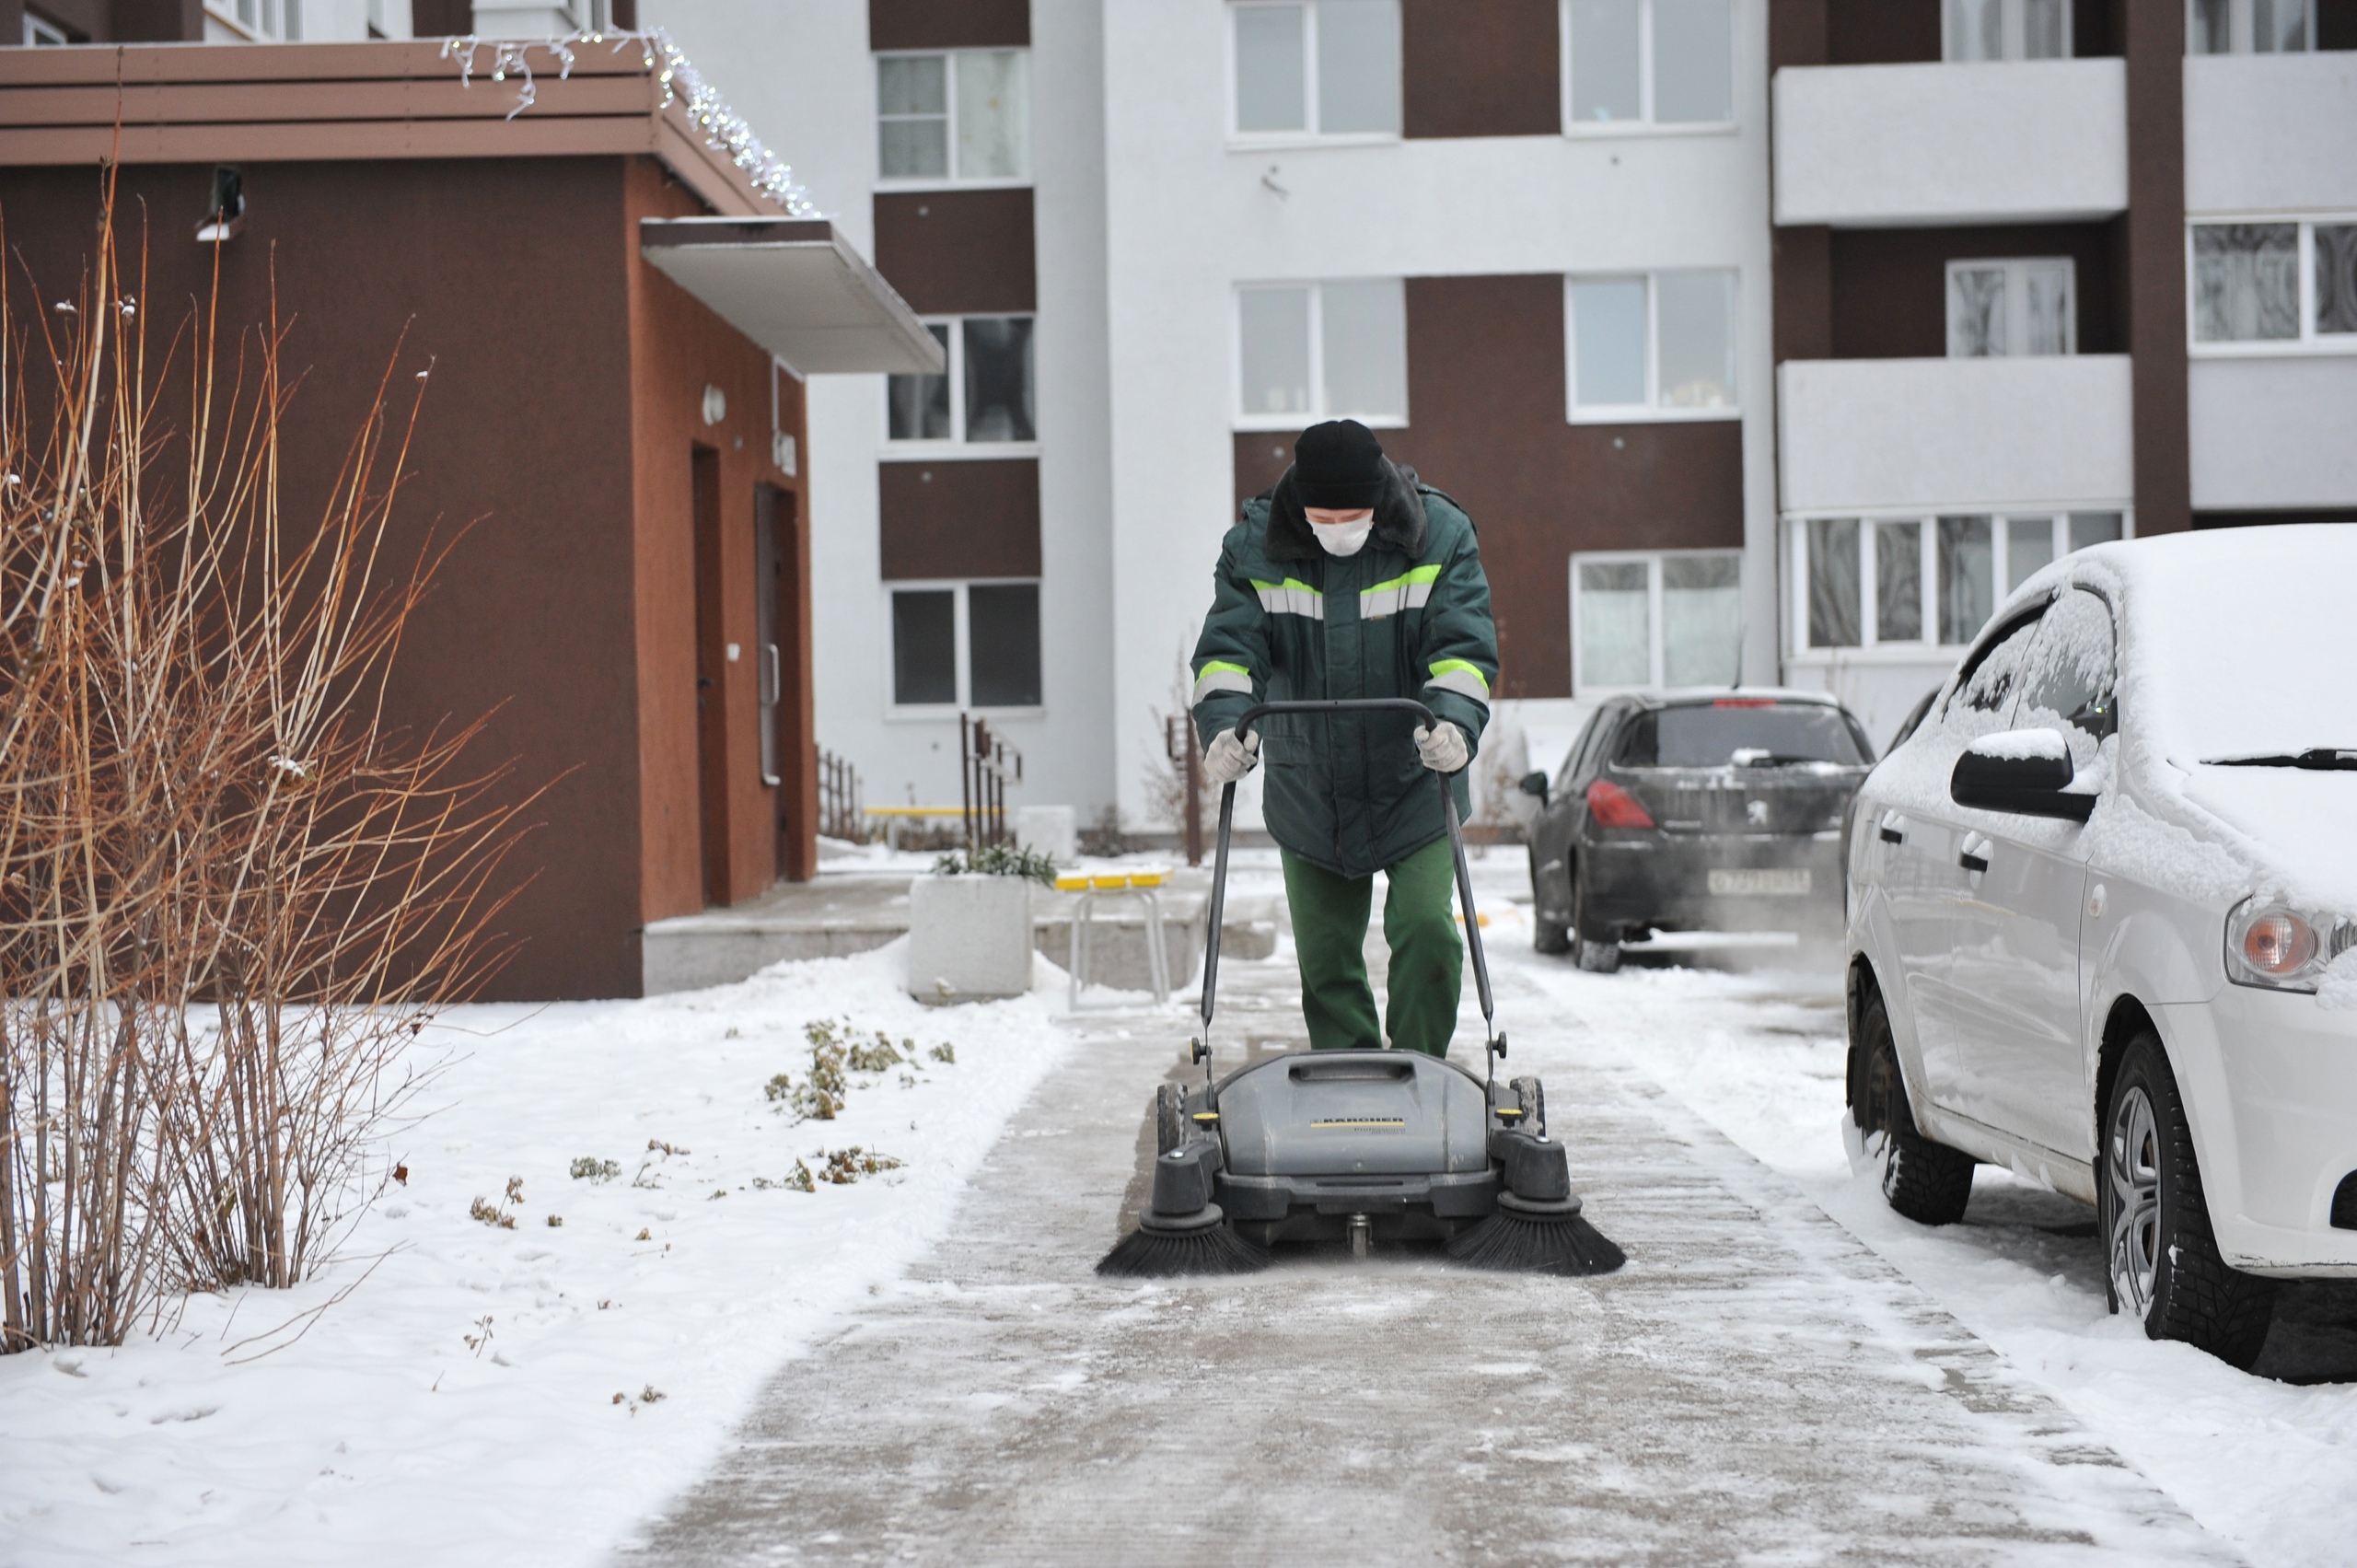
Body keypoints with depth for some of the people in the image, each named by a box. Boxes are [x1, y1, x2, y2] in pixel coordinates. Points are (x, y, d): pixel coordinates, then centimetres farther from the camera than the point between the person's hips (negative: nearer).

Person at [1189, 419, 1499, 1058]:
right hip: (1308, 797, 2)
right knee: (1325, 958, 7)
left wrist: (1453, 718, -30)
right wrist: (1225, 719, -28)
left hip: (1415, 791, -2)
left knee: (1426, 931, -14)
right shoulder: (1253, 546, -5)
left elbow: (1465, 645, -11)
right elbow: (1230, 644, -8)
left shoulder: (1441, 536, -7)